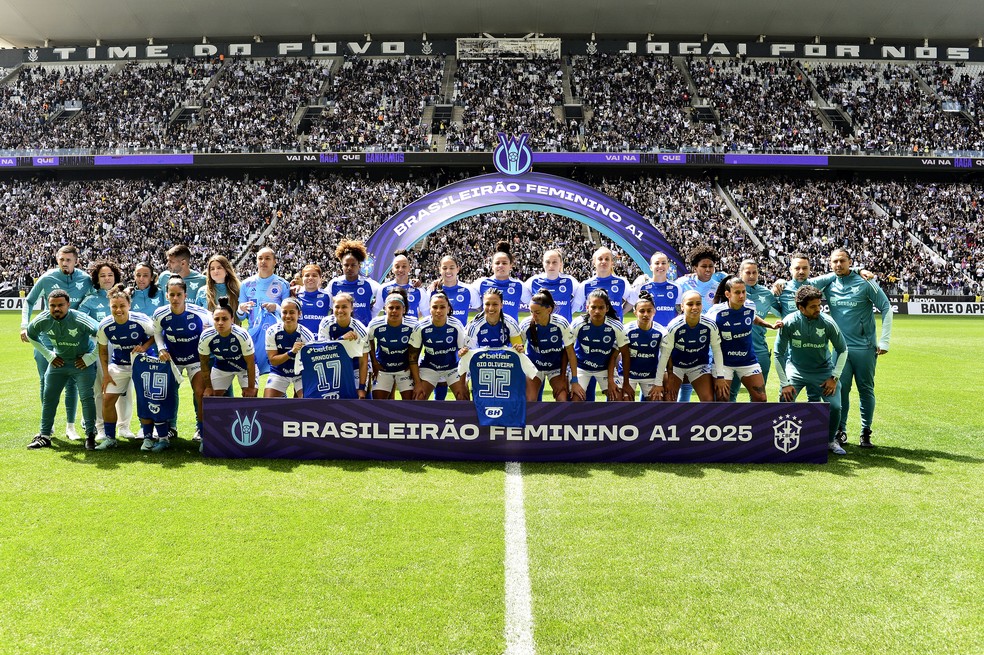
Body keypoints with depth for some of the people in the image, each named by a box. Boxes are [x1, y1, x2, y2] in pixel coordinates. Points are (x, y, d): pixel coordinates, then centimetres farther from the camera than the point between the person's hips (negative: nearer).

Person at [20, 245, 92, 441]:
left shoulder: (85, 279, -4)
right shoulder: (47, 278, -5)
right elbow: (29, 301, 6)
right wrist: (24, 325, -5)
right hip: (47, 335, 0)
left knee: (71, 382, 3)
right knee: (46, 381, 5)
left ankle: (70, 425, 12)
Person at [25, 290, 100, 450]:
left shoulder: (79, 319, -27)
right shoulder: (42, 320, -14)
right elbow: (31, 335, 8)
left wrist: (90, 358, -17)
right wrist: (48, 355, 3)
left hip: (82, 362, -4)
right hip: (58, 361, 4)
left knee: (87, 398, -9)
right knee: (49, 398, 7)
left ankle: (90, 435, 1)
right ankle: (44, 436, 18)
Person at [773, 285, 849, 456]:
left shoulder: (827, 322, -17)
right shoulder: (789, 322, -20)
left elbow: (842, 350, -3)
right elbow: (778, 354, -11)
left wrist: (834, 377, -7)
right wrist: (785, 383, -13)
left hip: (823, 369, 1)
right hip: (795, 369, -1)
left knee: (835, 406, -12)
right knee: (784, 404, -16)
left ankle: (831, 440, 17)